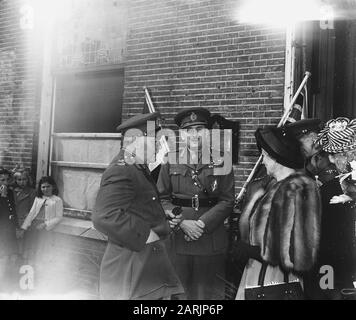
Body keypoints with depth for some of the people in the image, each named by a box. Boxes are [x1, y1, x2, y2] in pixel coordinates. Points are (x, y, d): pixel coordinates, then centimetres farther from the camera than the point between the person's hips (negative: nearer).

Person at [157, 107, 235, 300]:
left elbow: (227, 201, -2)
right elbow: (162, 199, 2)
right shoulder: (170, 162, 4)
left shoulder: (221, 162, 1)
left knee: (209, 289, 8)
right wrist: (182, 222, -13)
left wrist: (203, 223, -15)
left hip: (211, 239, 0)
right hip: (177, 239, 1)